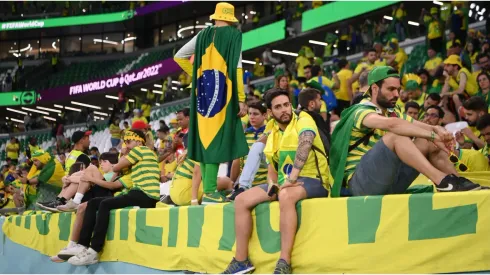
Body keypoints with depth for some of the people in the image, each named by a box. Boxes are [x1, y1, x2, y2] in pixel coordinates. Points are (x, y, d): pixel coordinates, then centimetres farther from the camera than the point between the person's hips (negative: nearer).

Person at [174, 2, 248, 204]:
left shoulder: (203, 34, 13)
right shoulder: (234, 34, -1)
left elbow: (179, 56, 17)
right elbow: (236, 68, -9)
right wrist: (241, 99, -8)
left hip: (203, 88, 5)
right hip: (222, 88, -5)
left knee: (205, 136, 8)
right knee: (216, 136, -6)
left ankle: (208, 189, 10)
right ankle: (210, 190, -11)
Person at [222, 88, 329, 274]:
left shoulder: (303, 120, -9)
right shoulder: (273, 133, 12)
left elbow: (305, 144, -29)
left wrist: (292, 179, -36)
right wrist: (273, 184, -3)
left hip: (313, 180, -7)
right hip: (284, 184, 7)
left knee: (285, 195, -39)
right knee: (241, 200, -5)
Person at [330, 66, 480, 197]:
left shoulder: (392, 114, 17)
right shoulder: (361, 111, -10)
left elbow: (429, 128, 8)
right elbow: (391, 124, -31)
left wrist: (439, 130, -16)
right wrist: (433, 136, -26)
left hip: (387, 181, 8)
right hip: (360, 182, -8)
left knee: (429, 144, -3)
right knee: (396, 135, -27)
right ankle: (443, 181, -32)